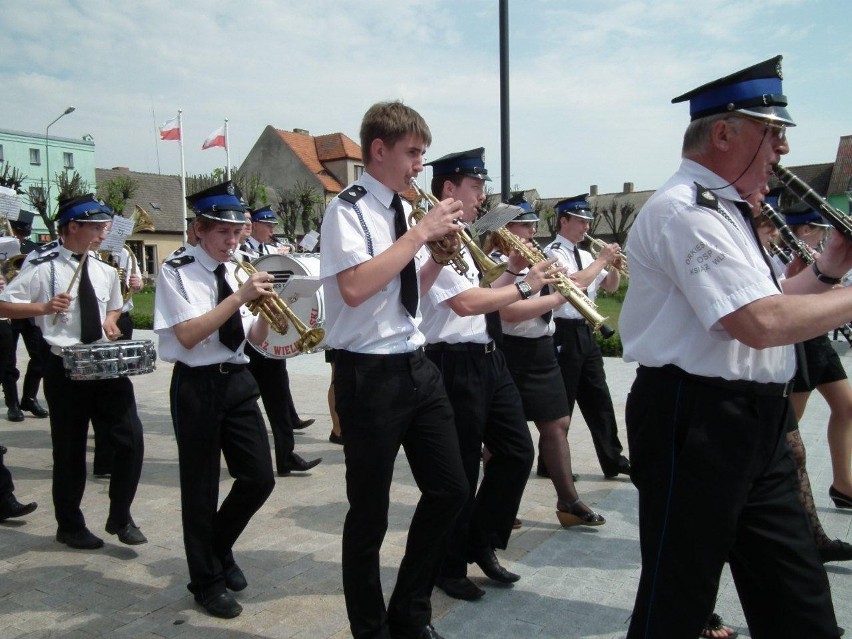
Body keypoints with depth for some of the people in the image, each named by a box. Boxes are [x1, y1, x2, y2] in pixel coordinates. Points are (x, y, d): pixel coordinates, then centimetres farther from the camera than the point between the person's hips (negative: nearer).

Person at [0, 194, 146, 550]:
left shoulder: (105, 271, 10)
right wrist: (44, 308, -19)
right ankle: (70, 526, 27)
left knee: (131, 438, -3)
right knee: (70, 450, 8)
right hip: (65, 369, -4)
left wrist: (110, 321, 5)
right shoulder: (43, 269, -7)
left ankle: (120, 517, 15)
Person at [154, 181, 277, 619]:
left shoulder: (239, 271, 9)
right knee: (201, 487, 6)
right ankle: (207, 581, 25)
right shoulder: (177, 272, -7)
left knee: (260, 479, 5)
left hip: (238, 381, 5)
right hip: (196, 386, -5)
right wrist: (240, 297, -24)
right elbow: (188, 336, -19)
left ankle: (220, 547, 34)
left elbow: (256, 338, 11)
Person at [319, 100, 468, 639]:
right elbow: (354, 287, -26)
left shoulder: (404, 210, 12)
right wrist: (421, 233, -20)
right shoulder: (349, 208, -10)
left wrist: (441, 251, 3)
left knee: (450, 490, 12)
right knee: (371, 513, 6)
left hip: (417, 367, 8)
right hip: (370, 375, -8)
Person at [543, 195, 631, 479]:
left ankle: (613, 460, 19)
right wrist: (602, 259, -13)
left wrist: (615, 264, 1)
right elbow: (576, 282, -24)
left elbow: (610, 286, 19)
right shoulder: (553, 252, -9)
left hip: (586, 332, 8)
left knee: (598, 397, 11)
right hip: (564, 333, -8)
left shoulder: (584, 255, 15)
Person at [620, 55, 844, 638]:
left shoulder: (725, 210, 17)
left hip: (756, 423, 10)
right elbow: (761, 324, -25)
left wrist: (827, 270, 12)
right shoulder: (682, 208, -16)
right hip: (695, 422, -10)